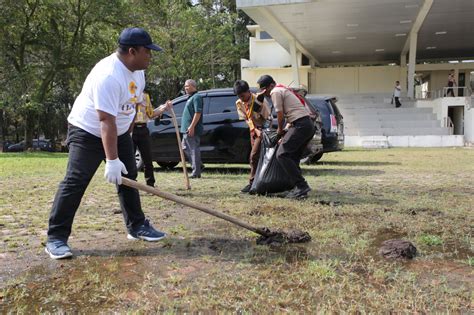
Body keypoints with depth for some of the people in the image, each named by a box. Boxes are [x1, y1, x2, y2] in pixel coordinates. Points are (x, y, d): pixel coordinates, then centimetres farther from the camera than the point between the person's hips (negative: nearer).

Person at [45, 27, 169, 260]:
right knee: (75, 181, -13)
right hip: (88, 132, -9)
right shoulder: (108, 76, -31)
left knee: (128, 177, 11)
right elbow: (106, 121, -35)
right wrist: (112, 160, -36)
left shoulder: (137, 70, -1)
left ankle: (136, 226, 23)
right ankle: (56, 238, -7)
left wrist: (128, 133, 17)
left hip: (119, 132, 9)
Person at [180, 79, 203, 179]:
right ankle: (198, 166, 20)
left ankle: (196, 172, -3)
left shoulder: (196, 97, -11)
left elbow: (198, 113, -21)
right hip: (187, 129, 11)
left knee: (194, 150, -7)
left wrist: (192, 126, -25)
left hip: (192, 130, -11)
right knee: (185, 148, 15)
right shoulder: (191, 97, 21)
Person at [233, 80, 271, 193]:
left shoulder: (259, 99, -20)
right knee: (257, 156, 6)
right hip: (253, 129, 6)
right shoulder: (239, 103, -4)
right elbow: (246, 119, -3)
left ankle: (252, 182, -9)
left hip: (264, 128, -6)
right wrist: (255, 130, -17)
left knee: (254, 156, -14)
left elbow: (268, 118, -19)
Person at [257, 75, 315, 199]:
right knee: (293, 158, 13)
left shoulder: (275, 92, -1)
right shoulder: (284, 90, 29)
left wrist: (280, 130, 10)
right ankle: (299, 189, 11)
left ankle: (301, 185, -18)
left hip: (300, 126, -10)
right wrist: (285, 136, 25)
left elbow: (280, 115, -7)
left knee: (282, 155, -13)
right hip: (308, 125, 10)